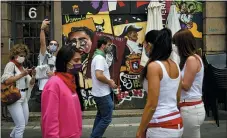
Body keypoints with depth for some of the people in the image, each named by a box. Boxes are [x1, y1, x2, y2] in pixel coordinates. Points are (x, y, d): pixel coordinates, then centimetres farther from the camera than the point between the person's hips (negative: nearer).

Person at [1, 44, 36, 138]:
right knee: (21, 126, -9)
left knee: (24, 123, 17)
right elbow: (6, 81, -18)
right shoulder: (10, 64, -6)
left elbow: (31, 83, 13)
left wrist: (33, 76, -6)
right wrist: (21, 75, -19)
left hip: (23, 98, 8)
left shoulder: (22, 67, 15)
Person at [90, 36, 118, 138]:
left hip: (99, 93, 10)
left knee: (100, 116, 19)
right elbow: (99, 75, -32)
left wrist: (108, 80, 10)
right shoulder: (100, 58, -20)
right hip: (103, 94, -10)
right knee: (106, 118, -2)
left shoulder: (97, 56, 12)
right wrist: (110, 82, -17)